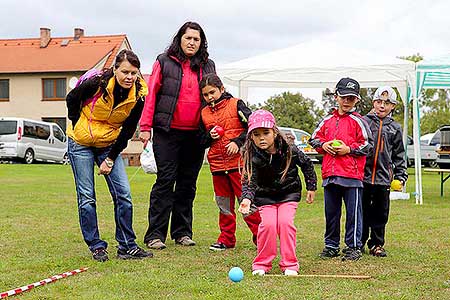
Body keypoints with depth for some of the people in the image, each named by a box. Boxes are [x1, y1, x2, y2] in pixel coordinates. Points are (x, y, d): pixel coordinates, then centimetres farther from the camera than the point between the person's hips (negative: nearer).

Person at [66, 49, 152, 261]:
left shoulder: (138, 96, -13)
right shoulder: (98, 83, -22)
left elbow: (128, 131, -5)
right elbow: (71, 99, -2)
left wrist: (111, 158, -7)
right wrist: (78, 127, 1)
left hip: (109, 144, 3)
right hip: (81, 143, -3)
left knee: (124, 194, -5)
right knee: (86, 198, -3)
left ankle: (127, 246, 5)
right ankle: (96, 246, 7)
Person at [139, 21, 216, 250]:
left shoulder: (208, 66, 12)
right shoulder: (164, 62, 2)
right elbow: (151, 94, -1)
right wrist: (145, 127, -8)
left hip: (195, 135, 4)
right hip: (168, 132, -4)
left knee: (188, 183, 9)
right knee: (165, 181, -6)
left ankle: (182, 232, 17)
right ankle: (155, 234, -2)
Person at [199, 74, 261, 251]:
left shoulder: (235, 105, -1)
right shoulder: (204, 113, 12)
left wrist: (238, 142, -12)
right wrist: (210, 136, -4)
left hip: (238, 161, -5)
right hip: (217, 165, 5)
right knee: (224, 204, 10)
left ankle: (260, 235, 4)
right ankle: (226, 239, 19)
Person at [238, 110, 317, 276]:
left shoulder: (289, 151, -20)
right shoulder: (252, 157, -23)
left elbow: (307, 165, -2)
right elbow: (249, 181, -32)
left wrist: (311, 187, 3)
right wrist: (246, 199, -51)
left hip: (289, 193, 0)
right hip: (265, 196, 0)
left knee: (285, 222, -19)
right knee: (268, 224, -19)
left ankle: (289, 264, -5)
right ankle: (262, 264, -1)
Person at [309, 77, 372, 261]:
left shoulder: (357, 121, 1)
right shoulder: (328, 120, 14)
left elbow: (367, 145, -1)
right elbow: (314, 138, 20)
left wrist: (349, 149, -11)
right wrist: (323, 145, 0)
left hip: (352, 175, -5)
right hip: (329, 175, 5)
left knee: (353, 212, -1)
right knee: (331, 212, 12)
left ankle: (353, 247, 8)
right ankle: (331, 246, 22)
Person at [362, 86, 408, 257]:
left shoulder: (395, 128, 11)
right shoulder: (363, 122, 3)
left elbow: (399, 155, 14)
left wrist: (401, 176, 6)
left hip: (383, 178, 2)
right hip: (362, 175, -2)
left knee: (380, 214, 7)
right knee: (362, 212, 5)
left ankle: (376, 245, 19)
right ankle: (358, 243, 18)